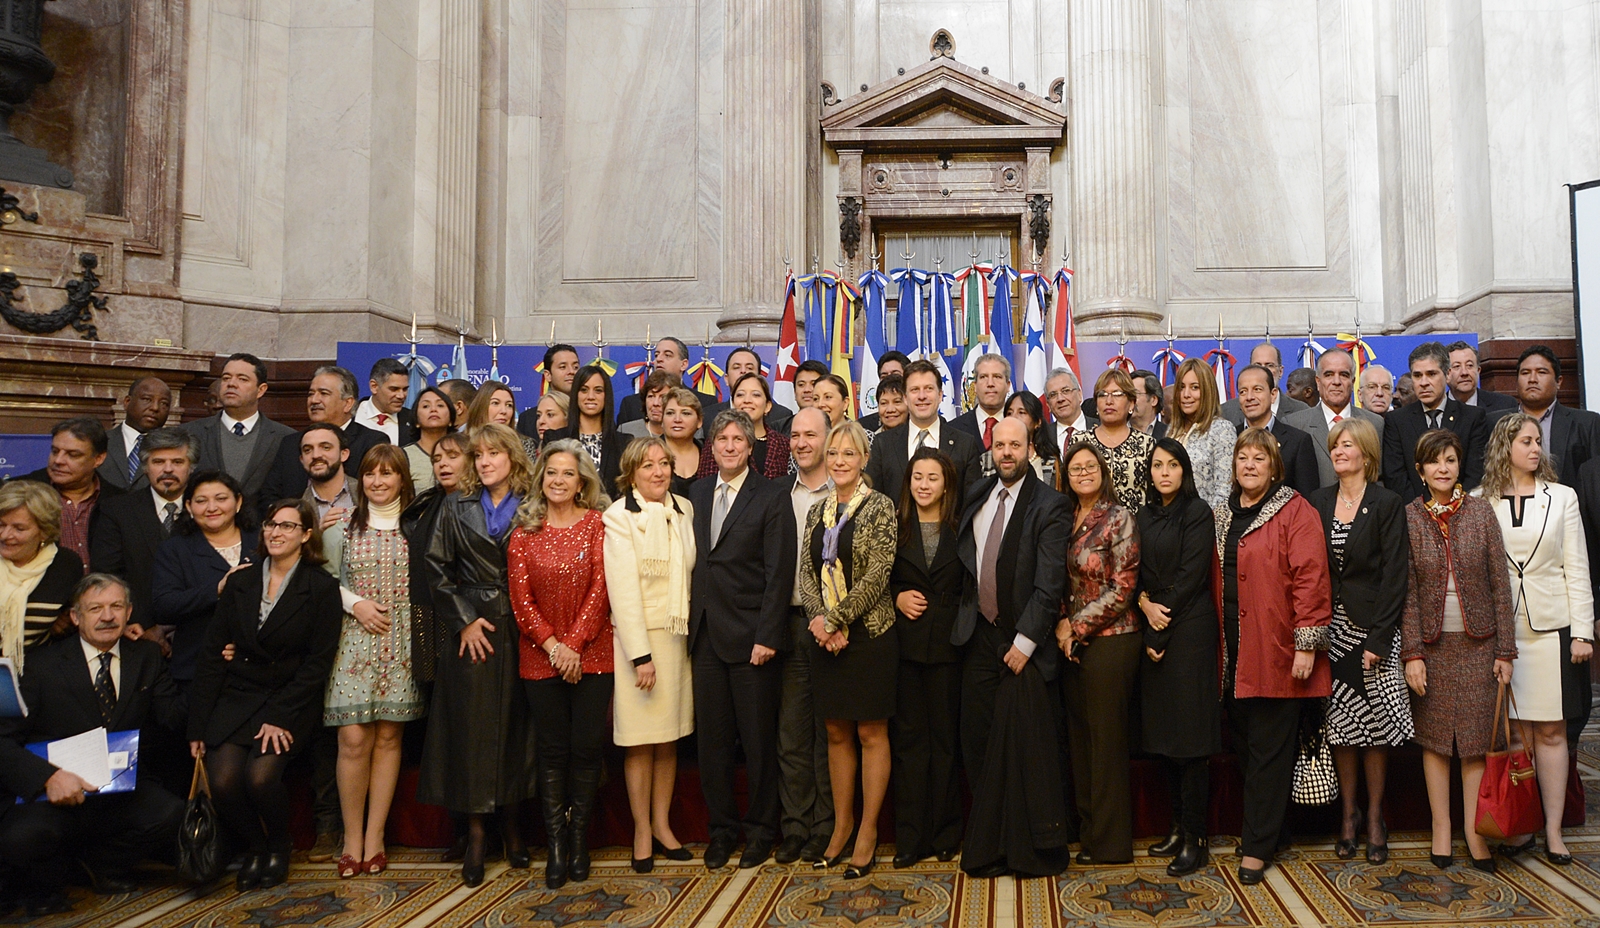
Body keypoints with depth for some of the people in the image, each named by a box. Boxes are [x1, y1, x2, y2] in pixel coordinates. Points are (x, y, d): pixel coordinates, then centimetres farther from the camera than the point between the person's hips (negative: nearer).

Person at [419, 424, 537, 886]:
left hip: (520, 628, -1)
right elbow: (437, 568, 5)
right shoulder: (457, 506, 8)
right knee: (471, 724, 0)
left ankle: (511, 821, 17)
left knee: (515, 722, 2)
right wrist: (464, 620, -3)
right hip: (471, 627, 1)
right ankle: (476, 832, 8)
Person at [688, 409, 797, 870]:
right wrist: (690, 621, 3)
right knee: (712, 738, 10)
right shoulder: (696, 494, 12)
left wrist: (767, 636, -14)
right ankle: (721, 828, 24)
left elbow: (779, 572, -9)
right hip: (706, 635, 5)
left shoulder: (770, 498, -4)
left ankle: (761, 829, 20)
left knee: (759, 740, 4)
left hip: (751, 636, -4)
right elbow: (692, 563, 11)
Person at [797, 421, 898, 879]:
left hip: (869, 631, -5)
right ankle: (842, 824, 24)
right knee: (836, 733, 12)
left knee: (871, 733, 3)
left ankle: (868, 831, 14)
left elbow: (877, 574, -14)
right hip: (825, 635, 5)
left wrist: (834, 619, -16)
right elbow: (807, 573, 7)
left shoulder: (879, 507, -7)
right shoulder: (818, 511, 10)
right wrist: (818, 618, -10)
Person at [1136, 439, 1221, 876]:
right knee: (1163, 732, 10)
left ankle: (1196, 839, 2)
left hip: (1189, 630, -7)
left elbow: (1190, 576, -12)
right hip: (1154, 628, 7)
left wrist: (1161, 629, -11)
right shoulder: (1146, 516, 14)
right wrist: (1145, 604, -8)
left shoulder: (1197, 513, -6)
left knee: (1190, 734, -4)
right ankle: (1178, 827, 20)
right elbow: (1137, 571, 12)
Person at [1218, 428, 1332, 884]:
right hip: (1232, 651, 6)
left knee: (1268, 750, 0)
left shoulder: (1295, 512, -5)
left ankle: (1257, 847, 8)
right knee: (1243, 745, 11)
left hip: (1276, 650, -6)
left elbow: (1310, 578, -12)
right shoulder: (1225, 516, 15)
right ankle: (1257, 828, 26)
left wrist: (1307, 644, -16)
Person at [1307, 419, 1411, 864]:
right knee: (1340, 725, 7)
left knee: (1374, 726, 3)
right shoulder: (1317, 502, 8)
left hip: (1372, 626, -3)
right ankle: (1349, 814, 18)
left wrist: (1378, 639, -13)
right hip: (1330, 626, 3)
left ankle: (1375, 818, 15)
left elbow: (1393, 576, -7)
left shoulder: (1387, 504, -3)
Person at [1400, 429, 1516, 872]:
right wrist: (1412, 652, -8)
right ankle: (1440, 828, 17)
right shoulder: (1408, 516, -1)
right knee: (1434, 739, 6)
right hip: (1431, 641, 0)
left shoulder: (1481, 511, 0)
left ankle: (1474, 830, 15)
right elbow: (1406, 591, -2)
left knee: (1476, 737, 4)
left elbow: (1500, 583, 1)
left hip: (1477, 640, 0)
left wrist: (1505, 649, -1)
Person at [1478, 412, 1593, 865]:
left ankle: (1553, 830, 11)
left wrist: (1582, 631, -2)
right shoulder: (1480, 502, 3)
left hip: (1551, 627, 1)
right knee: (1513, 730, 4)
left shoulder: (1561, 497, 6)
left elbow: (1577, 568, 4)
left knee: (1551, 730, 4)